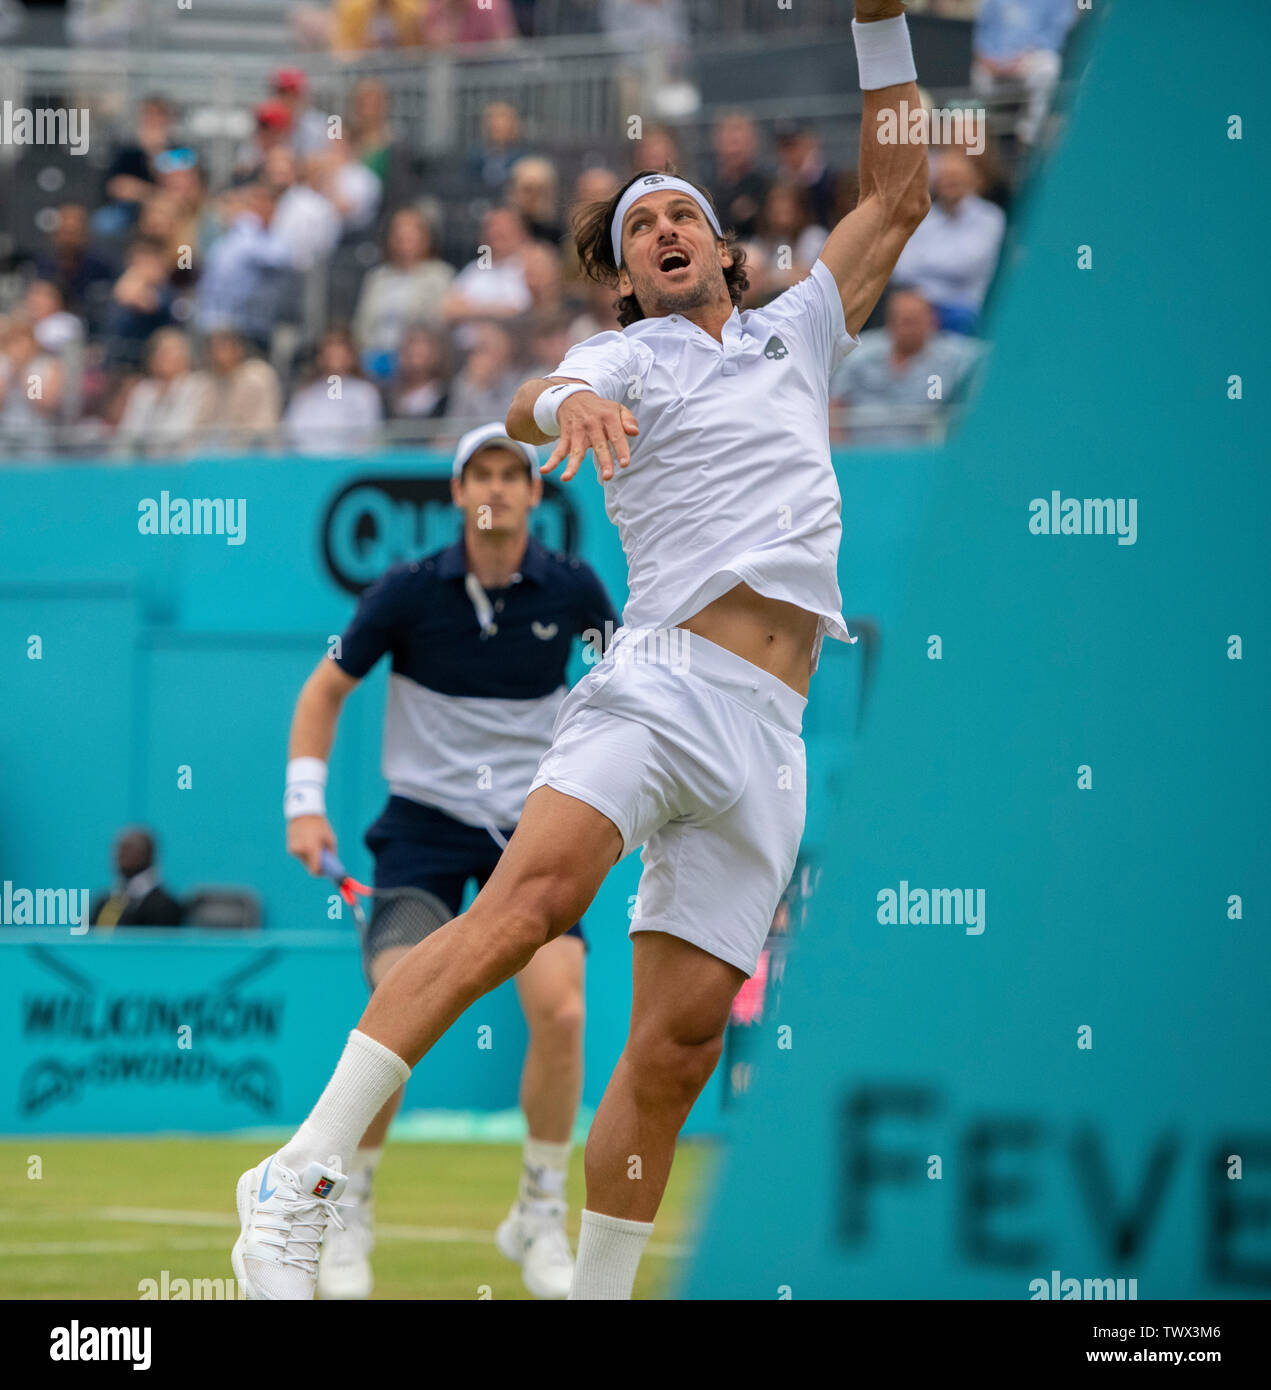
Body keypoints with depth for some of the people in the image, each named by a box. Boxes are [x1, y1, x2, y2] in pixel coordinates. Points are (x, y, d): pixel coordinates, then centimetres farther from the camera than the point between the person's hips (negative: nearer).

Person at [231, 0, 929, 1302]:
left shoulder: (794, 335, 25)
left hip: (768, 739, 5)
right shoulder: (622, 360, 10)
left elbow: (895, 198, 31)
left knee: (680, 1035, -4)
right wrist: (568, 403, -37)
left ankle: (595, 1296, 2)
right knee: (534, 892, -28)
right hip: (659, 682, -5)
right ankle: (302, 1181, -32)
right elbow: (526, 407, -13)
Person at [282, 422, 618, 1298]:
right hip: (423, 827, -1)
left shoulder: (572, 590, -2)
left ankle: (541, 1216, 2)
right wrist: (306, 803, -5)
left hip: (533, 829, 1)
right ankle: (350, 1211, 1)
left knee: (560, 1011, -18)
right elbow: (325, 691, 5)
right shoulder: (409, 592, -6)